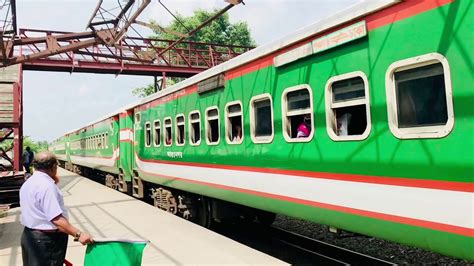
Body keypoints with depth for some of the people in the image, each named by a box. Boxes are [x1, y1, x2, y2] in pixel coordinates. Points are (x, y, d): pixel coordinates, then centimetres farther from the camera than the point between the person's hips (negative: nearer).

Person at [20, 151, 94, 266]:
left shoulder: (28, 183, 9)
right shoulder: (47, 185, -23)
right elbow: (56, 219, -29)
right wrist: (78, 234, -30)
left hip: (30, 235, 10)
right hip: (48, 239, -10)